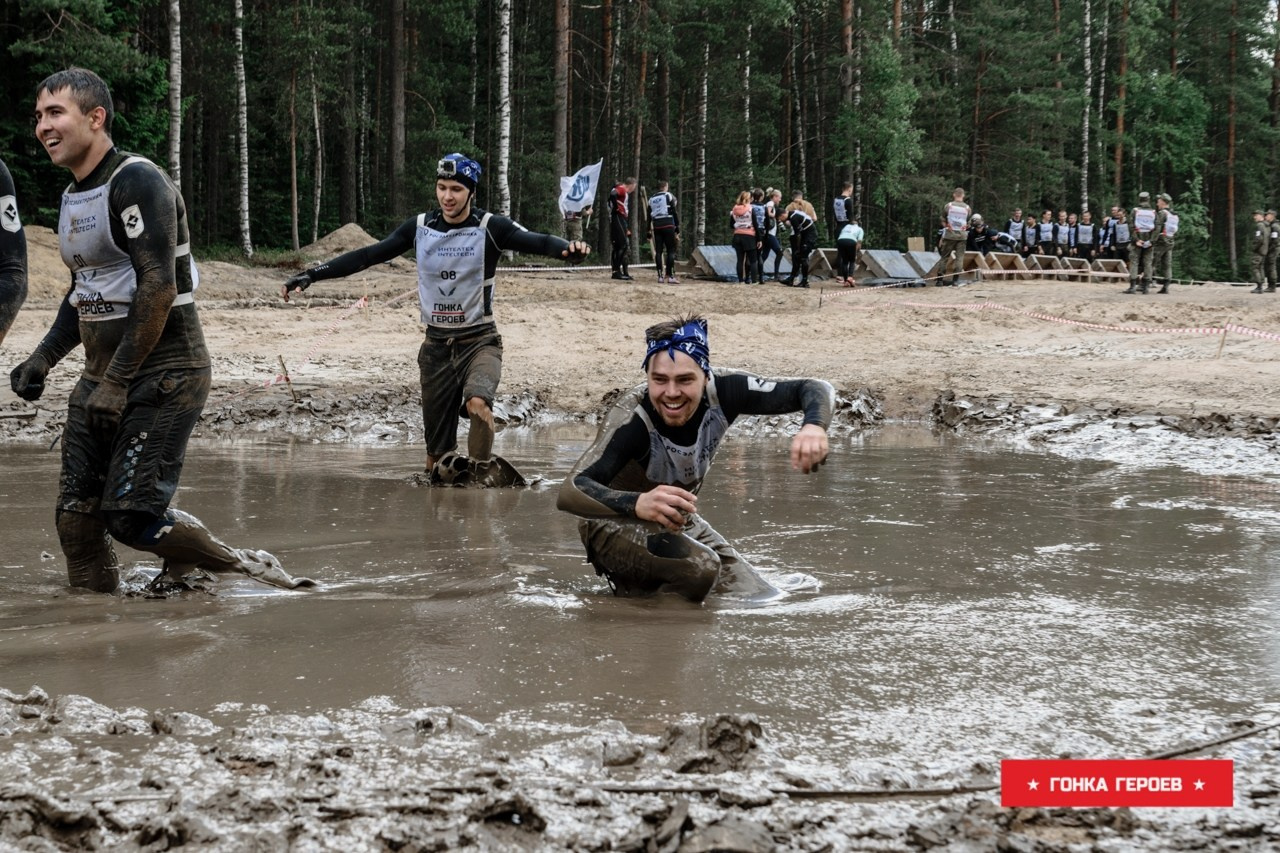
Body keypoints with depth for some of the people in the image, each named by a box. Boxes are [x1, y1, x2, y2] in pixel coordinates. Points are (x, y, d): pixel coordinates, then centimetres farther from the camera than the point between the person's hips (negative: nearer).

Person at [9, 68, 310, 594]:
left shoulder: (137, 182, -13)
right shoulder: (73, 197, 16)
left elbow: (158, 289, -21)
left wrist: (116, 383, -22)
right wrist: (42, 360, 13)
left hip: (163, 374, -9)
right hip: (103, 376, 9)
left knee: (131, 515, -15)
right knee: (76, 516, 1)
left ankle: (248, 570, 5)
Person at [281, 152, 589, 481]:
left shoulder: (490, 227, -8)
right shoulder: (420, 227, 1)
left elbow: (536, 242, -23)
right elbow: (367, 256, 1)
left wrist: (568, 249, -45)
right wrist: (310, 275, -5)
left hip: (479, 340, -3)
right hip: (436, 344, 3)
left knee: (477, 404, -34)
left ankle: (483, 472, -13)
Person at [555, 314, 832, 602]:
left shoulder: (721, 392, -20)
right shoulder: (631, 419, -33)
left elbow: (815, 389, -15)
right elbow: (569, 493, -44)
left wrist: (814, 426, -40)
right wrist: (637, 504, -64)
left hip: (681, 524, 6)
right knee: (699, 567, -33)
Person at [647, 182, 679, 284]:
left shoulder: (651, 199, 16)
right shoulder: (669, 196, 1)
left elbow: (649, 217, 14)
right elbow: (674, 213, -5)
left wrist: (649, 232, 17)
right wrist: (677, 229, -4)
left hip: (656, 226, 5)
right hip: (668, 225, -5)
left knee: (658, 251, 6)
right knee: (671, 251, -3)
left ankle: (660, 276, 3)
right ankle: (671, 276, -12)